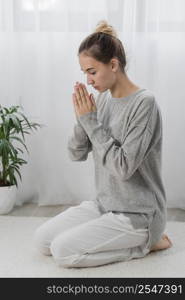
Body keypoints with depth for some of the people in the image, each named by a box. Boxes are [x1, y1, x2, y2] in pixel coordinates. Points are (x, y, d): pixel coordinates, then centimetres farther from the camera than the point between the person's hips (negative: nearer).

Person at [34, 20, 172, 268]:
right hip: (105, 204, 8)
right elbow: (76, 154, 4)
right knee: (42, 240, 3)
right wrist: (82, 119, -15)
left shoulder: (144, 103, -19)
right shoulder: (102, 100, 2)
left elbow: (123, 167, -25)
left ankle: (145, 242, 1)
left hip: (138, 214, -8)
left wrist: (90, 121, -21)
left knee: (63, 251, -16)